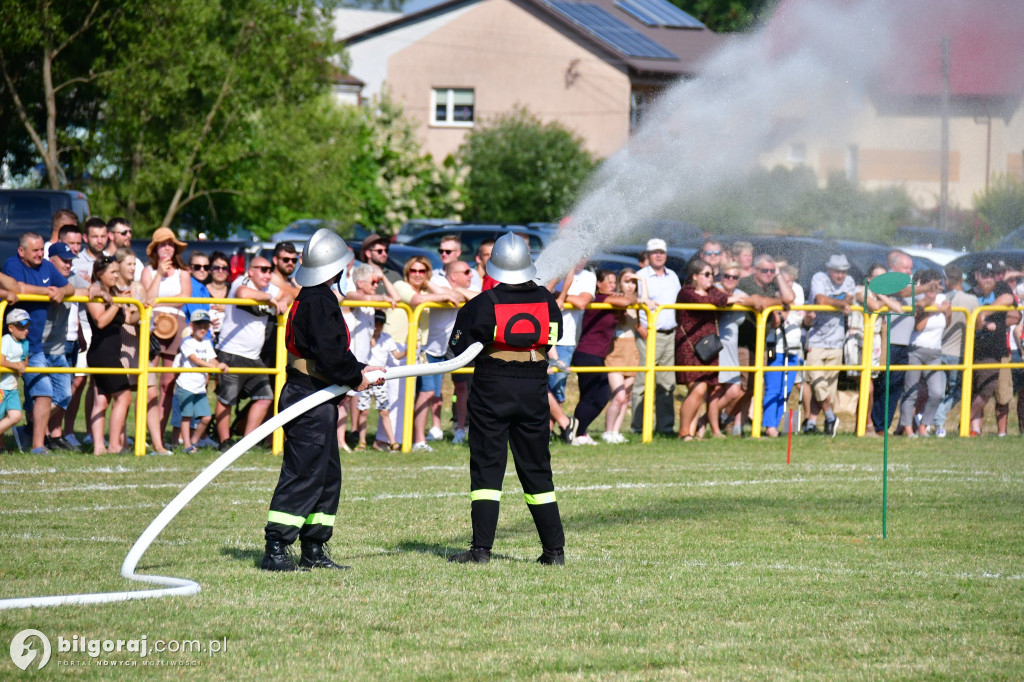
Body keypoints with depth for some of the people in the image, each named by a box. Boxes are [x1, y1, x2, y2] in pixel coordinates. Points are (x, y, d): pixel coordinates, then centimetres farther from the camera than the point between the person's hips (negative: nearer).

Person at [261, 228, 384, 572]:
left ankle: (313, 550, 17)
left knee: (327, 475, 14)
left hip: (316, 400, 11)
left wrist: (359, 370, 16)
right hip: (311, 400, -11)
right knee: (303, 475, -11)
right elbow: (329, 353, -24)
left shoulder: (307, 298, 16)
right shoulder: (320, 300, -16)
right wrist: (356, 378, -10)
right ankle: (275, 550, -12)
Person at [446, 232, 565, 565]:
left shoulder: (485, 304, -12)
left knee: (487, 468, 1)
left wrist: (465, 315, 11)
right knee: (537, 471, 11)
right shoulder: (547, 302, 1)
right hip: (534, 388, 4)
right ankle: (554, 549, 11)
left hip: (493, 389, -3)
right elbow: (553, 340, 14)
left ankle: (482, 547, -5)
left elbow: (459, 347, -5)